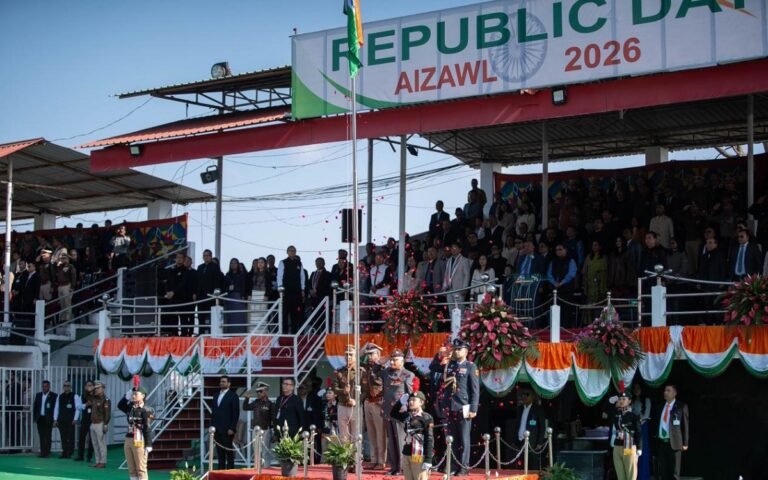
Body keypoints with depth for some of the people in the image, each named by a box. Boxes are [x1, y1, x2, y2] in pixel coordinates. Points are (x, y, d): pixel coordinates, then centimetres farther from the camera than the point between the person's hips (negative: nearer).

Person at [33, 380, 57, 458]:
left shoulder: (53, 396, -3)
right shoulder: (38, 395, 12)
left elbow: (55, 408, -5)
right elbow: (35, 406, 14)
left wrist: (53, 419, -10)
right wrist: (35, 417, 7)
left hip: (48, 419, -4)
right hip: (40, 418, 4)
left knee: (47, 436, -2)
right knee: (41, 436, 4)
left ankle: (46, 452, 0)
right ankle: (42, 452, 6)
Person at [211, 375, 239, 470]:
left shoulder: (233, 396, -3)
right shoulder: (216, 396, 16)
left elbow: (236, 413, -8)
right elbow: (213, 413, 17)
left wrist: (232, 428, -14)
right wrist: (212, 427, 9)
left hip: (227, 430, -6)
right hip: (217, 429, 6)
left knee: (229, 452, -2)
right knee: (220, 452, 6)